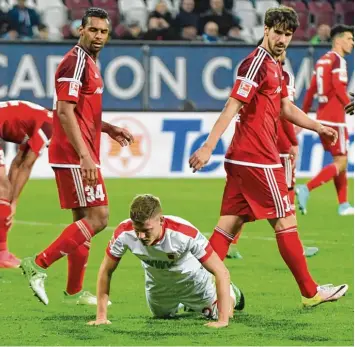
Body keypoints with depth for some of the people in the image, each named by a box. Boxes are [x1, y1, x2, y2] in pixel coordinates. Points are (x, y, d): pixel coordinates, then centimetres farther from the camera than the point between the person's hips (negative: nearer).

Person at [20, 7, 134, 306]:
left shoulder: (89, 62, 18)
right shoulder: (76, 62, -14)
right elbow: (65, 111, -22)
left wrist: (109, 129, 19)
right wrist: (84, 156, -26)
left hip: (80, 156, 10)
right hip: (75, 156, -10)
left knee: (85, 219, 12)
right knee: (98, 218, -12)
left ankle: (75, 292, 16)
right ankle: (38, 265, -12)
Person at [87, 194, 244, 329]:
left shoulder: (185, 233, -45)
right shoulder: (124, 233, -37)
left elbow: (221, 272, -38)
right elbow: (105, 271, -20)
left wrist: (223, 320, -43)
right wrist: (101, 316, -22)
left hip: (191, 278, -3)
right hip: (157, 284, 3)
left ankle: (232, 294, 44)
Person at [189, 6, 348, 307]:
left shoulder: (274, 66, 17)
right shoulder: (258, 63, -13)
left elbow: (286, 108, 30)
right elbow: (233, 106, -20)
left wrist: (318, 127, 24)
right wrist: (208, 147, -25)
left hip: (241, 158, 9)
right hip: (258, 158, -9)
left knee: (231, 223, 4)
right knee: (285, 221, -1)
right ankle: (310, 292, 7)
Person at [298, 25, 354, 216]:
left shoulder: (322, 60, 13)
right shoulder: (338, 60, -11)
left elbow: (311, 90, 15)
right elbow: (339, 88, -23)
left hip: (322, 117, 9)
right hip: (335, 118, -9)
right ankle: (306, 189, -17)